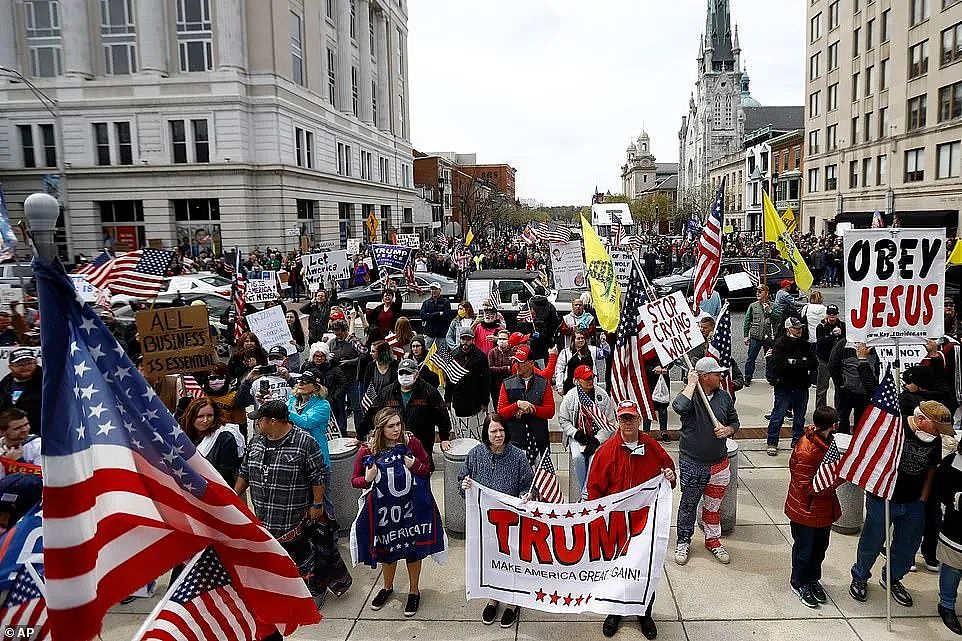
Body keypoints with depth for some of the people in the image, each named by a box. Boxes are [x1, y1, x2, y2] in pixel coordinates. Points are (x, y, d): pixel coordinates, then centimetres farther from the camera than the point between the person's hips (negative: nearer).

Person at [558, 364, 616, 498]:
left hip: (598, 436, -1)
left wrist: (597, 439, -13)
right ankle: (584, 490, -7)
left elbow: (610, 422, -2)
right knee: (577, 457, -26)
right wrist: (576, 433, -11)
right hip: (577, 436, 1)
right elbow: (563, 419, 5)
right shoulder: (570, 396, -3)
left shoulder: (602, 395, -4)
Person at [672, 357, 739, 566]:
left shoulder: (724, 396, 3)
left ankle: (713, 540, 37)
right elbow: (679, 407, -37)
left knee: (713, 505, 18)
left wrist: (728, 430, -7)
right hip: (692, 464, -4)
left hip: (719, 463, 4)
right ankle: (683, 542, 28)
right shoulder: (690, 395, -13)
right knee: (688, 505, 11)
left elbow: (735, 421, 16)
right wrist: (691, 384, -25)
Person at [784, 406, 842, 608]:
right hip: (806, 510, -8)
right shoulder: (807, 451, -32)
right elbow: (809, 488, -27)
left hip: (824, 508, 8)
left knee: (820, 547, 23)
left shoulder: (824, 440, -4)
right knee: (804, 549, 12)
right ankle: (799, 583, 33)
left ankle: (813, 579, 43)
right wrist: (840, 477, -29)